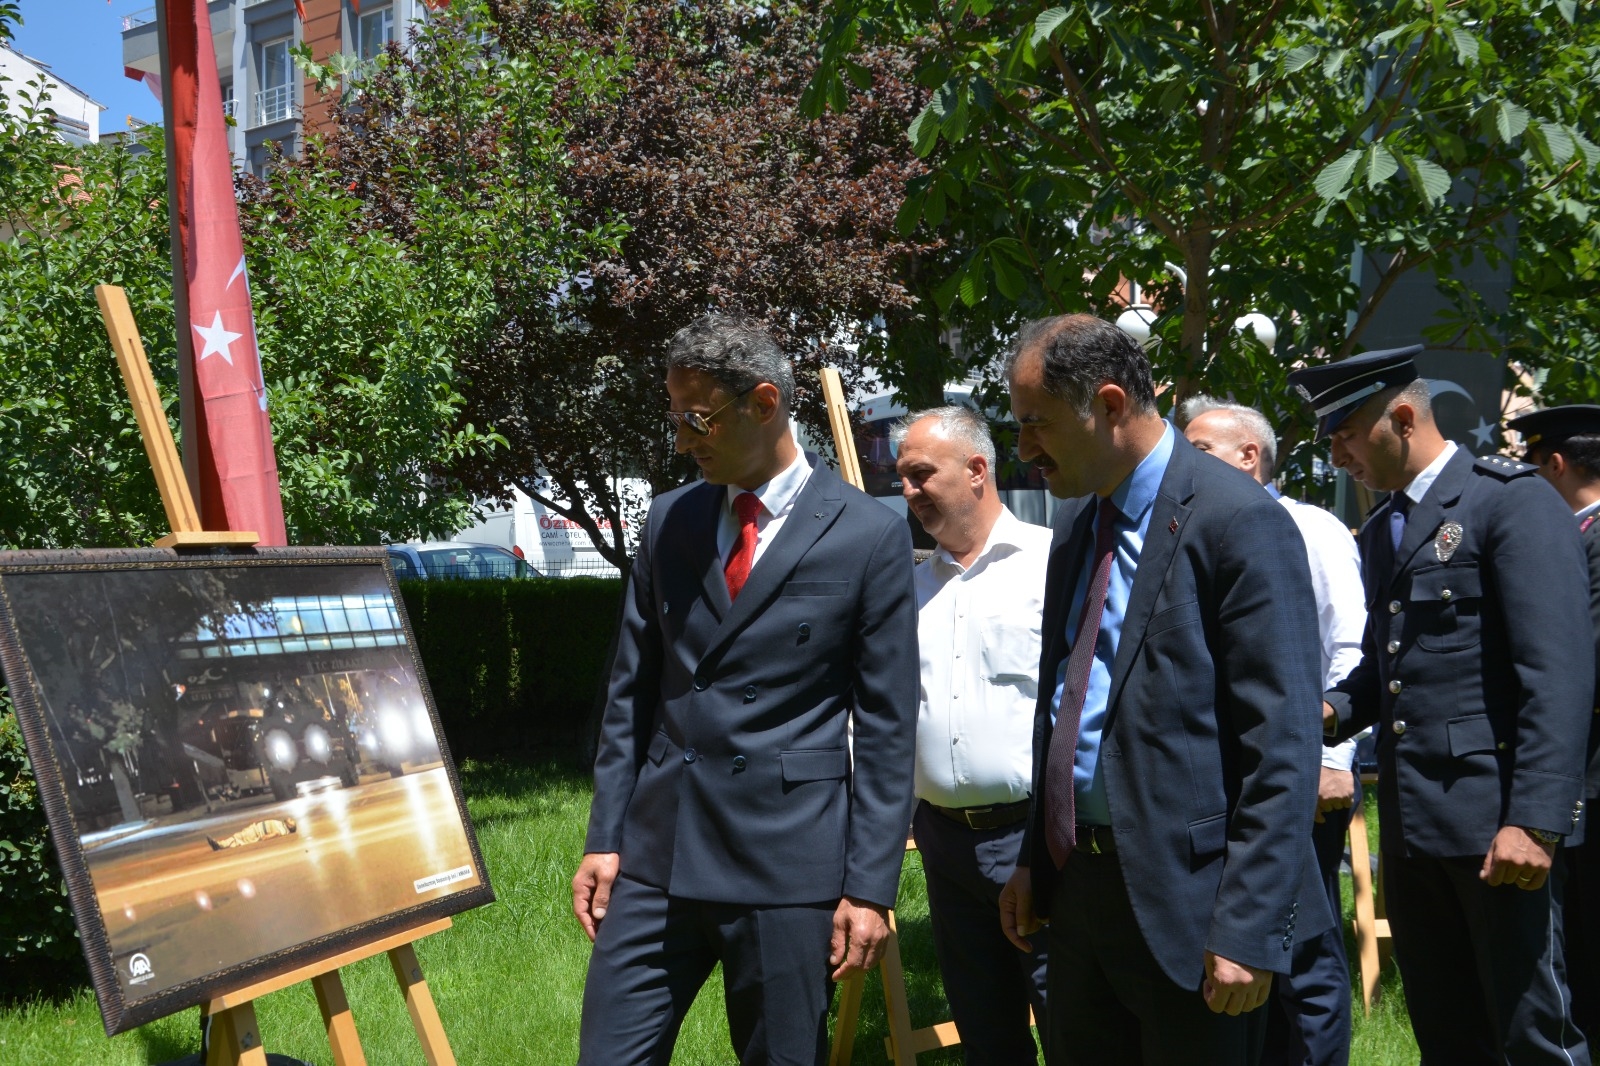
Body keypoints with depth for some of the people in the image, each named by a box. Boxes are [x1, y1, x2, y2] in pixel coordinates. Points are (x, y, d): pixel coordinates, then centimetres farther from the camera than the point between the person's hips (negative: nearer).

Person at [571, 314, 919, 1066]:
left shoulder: (870, 535, -5)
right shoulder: (669, 520, 8)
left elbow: (886, 725, -5)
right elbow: (631, 691, 12)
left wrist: (871, 887, -7)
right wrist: (605, 835, 7)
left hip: (790, 860, -4)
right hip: (657, 850, 4)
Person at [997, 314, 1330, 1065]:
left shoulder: (1237, 521, -15)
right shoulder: (1077, 518, 11)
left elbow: (1282, 747, -18)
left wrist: (1248, 930, -20)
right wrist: (1035, 858, 15)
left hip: (1184, 901, -8)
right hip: (1078, 883, 8)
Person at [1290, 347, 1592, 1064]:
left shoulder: (1512, 500, -7)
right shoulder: (1378, 534, 19)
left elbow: (1559, 671, -15)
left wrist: (1535, 818, -22)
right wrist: (1332, 713, 4)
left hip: (1493, 815, -8)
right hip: (1409, 819, 8)